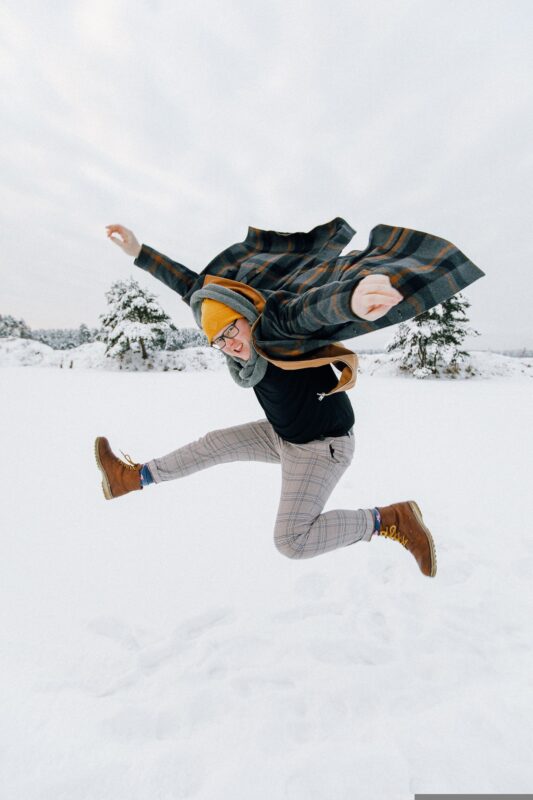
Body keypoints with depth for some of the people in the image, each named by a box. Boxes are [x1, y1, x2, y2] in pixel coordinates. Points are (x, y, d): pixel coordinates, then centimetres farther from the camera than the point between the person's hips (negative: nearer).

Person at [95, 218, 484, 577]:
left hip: (321, 446, -8)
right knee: (213, 445, 16)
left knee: (293, 540, -8)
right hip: (282, 435, 8)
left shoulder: (275, 324, -27)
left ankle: (391, 519, 1)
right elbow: (194, 285, 1)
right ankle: (133, 477, 36)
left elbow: (312, 306, -49)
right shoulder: (241, 343, -7)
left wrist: (350, 300, -72)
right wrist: (139, 252, 4)